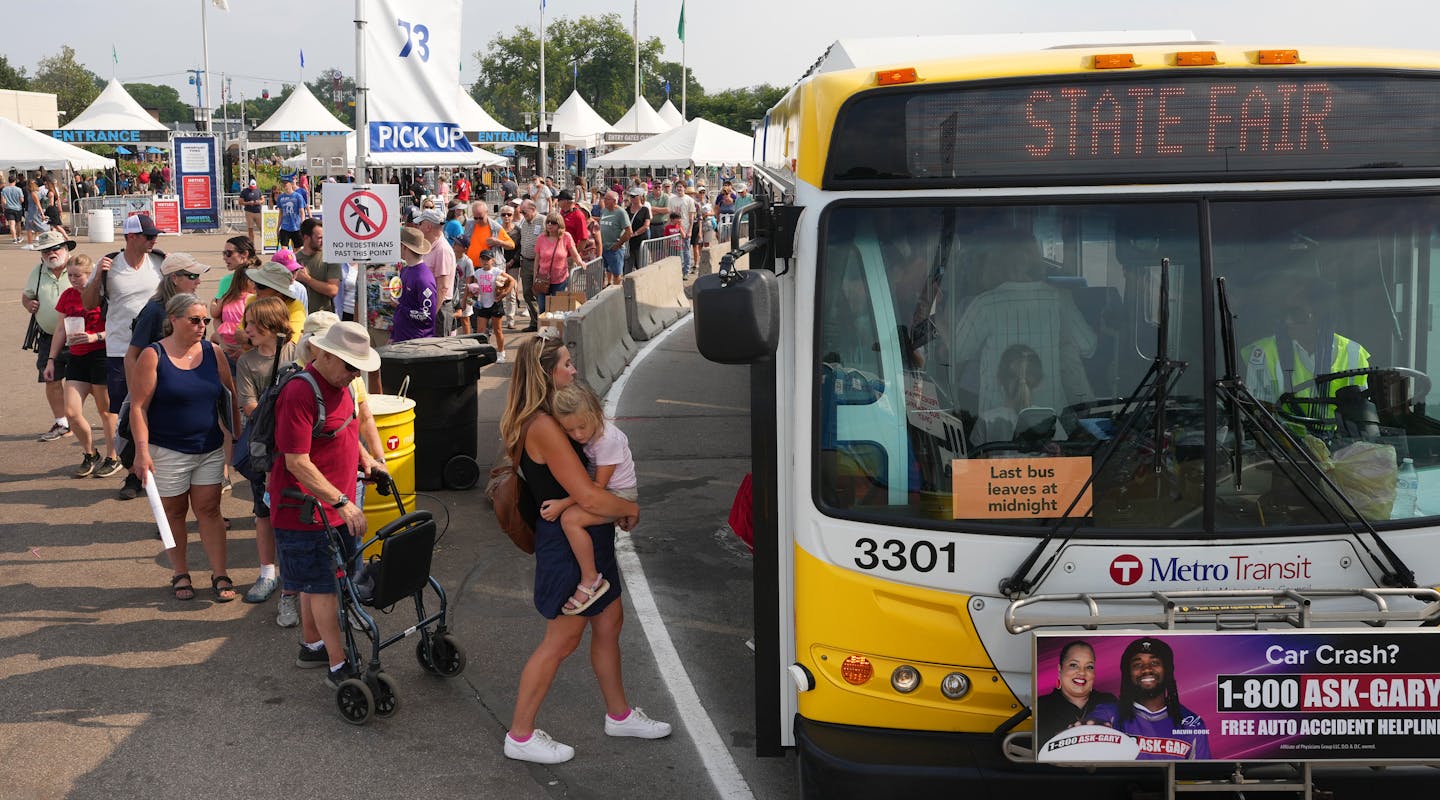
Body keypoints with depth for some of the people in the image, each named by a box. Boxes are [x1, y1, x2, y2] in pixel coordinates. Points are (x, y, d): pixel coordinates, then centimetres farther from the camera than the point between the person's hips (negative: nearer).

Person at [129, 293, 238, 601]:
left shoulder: (212, 353, 2)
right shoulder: (153, 356, -10)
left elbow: (231, 397, 9)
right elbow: (138, 406, -13)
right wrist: (142, 451, -20)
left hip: (210, 449, 3)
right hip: (167, 451, -3)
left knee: (209, 510, 4)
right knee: (174, 512, 9)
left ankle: (220, 576, 8)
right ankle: (180, 574, 22)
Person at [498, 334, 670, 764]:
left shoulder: (544, 421, 6)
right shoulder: (544, 428, -27)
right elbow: (589, 497, -29)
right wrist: (631, 508, -11)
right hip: (568, 545, -10)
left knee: (609, 623, 20)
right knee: (562, 640, 2)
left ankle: (619, 714, 37)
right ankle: (520, 736, 14)